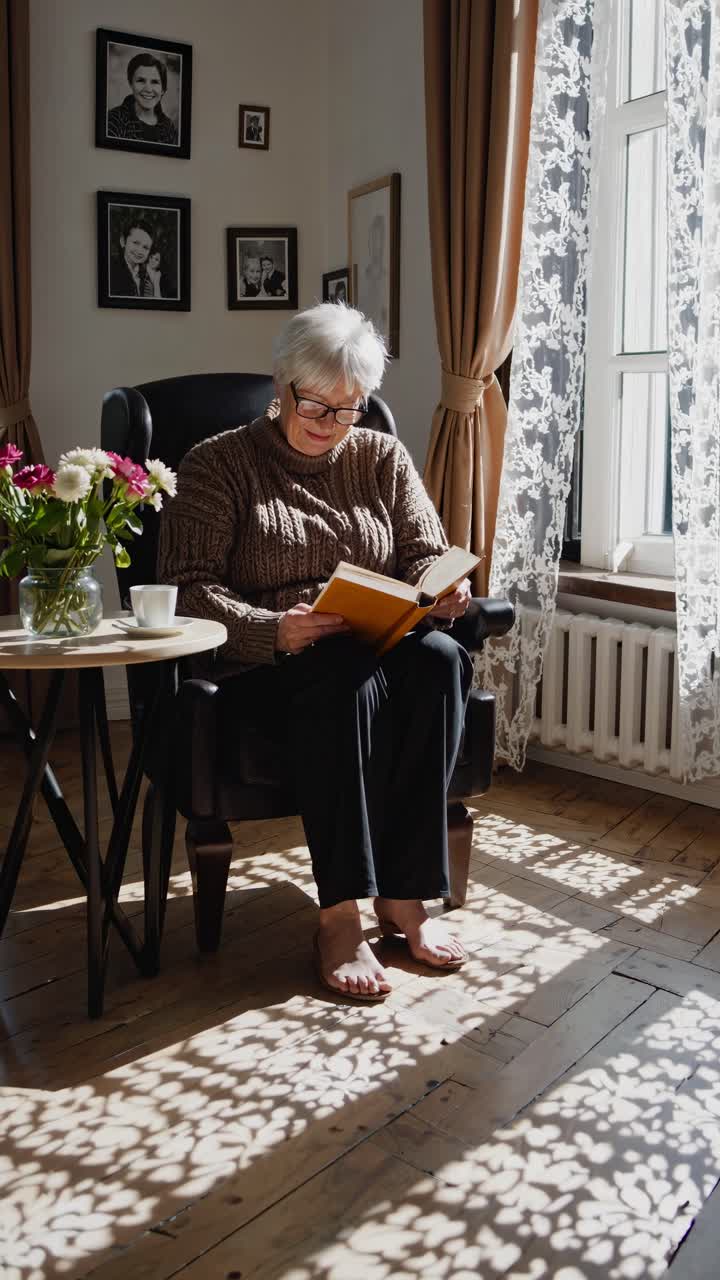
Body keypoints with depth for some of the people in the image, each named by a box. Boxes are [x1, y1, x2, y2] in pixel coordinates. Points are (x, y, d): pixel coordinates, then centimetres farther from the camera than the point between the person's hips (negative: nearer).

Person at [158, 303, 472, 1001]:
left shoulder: (384, 457, 16)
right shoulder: (218, 463, 4)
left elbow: (425, 553, 15)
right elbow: (188, 584, -5)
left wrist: (441, 589, -12)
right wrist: (270, 630, -24)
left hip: (384, 640, 4)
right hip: (273, 656, -3)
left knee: (439, 658, -31)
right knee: (348, 676, -37)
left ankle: (404, 897, -26)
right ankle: (339, 916, -33)